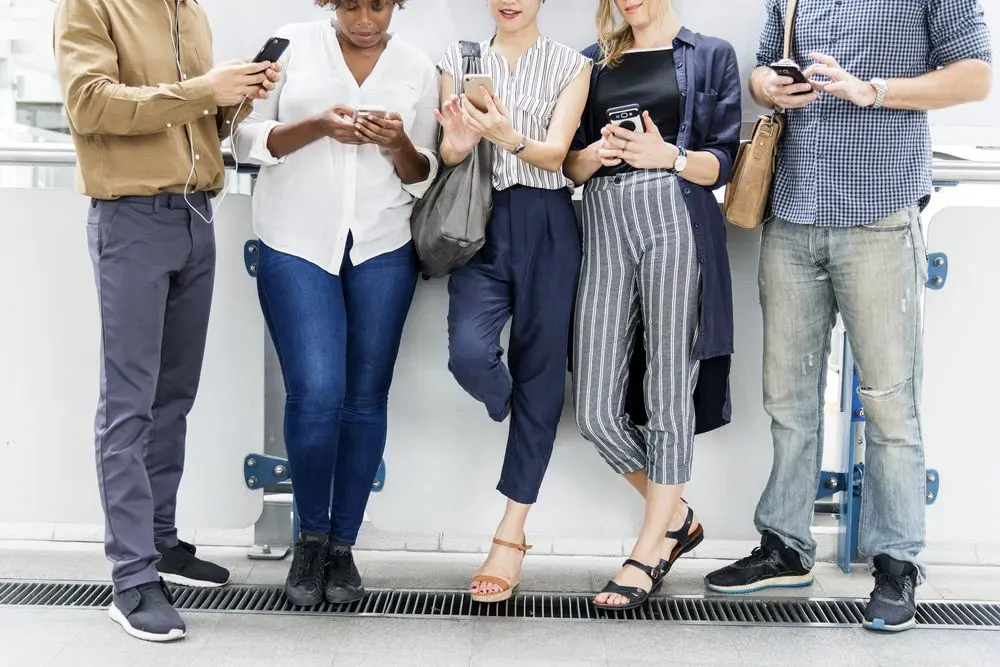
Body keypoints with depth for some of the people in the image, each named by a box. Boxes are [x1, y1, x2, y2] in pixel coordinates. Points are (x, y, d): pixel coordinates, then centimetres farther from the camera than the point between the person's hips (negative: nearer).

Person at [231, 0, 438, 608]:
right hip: (297, 243, -2)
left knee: (366, 398, 4)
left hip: (383, 249, 2)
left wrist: (399, 144, -11)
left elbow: (423, 177, 10)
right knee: (317, 393, -12)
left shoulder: (418, 69, 8)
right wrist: (317, 127, -15)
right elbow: (248, 139, 1)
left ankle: (343, 546, 18)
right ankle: (311, 536, 12)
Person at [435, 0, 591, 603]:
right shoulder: (460, 61, 11)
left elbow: (555, 152, -7)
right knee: (469, 354, -21)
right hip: (482, 224, 1)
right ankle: (515, 411, 18)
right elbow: (449, 155, 2)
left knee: (539, 371, -1)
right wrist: (457, 142, -22)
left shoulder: (570, 65, 6)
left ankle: (511, 540, 7)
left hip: (546, 229, -1)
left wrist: (510, 138, -28)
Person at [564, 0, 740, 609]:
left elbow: (721, 162, 4)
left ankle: (651, 550, 10)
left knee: (669, 394, -2)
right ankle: (679, 519, 20)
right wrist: (595, 154, -5)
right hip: (606, 230, 4)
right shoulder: (593, 61, 20)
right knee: (597, 413, -2)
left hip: (675, 222, -3)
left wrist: (667, 156, -14)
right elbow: (571, 163, 17)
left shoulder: (712, 55, 11)